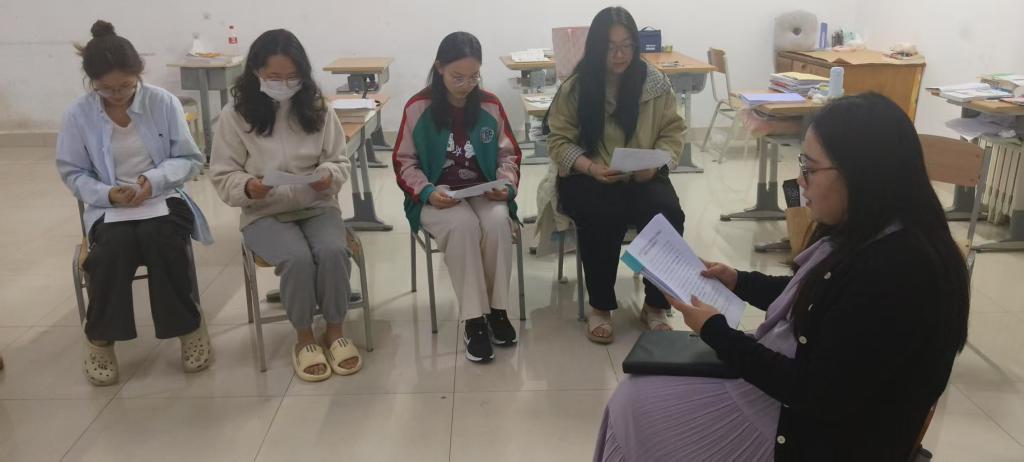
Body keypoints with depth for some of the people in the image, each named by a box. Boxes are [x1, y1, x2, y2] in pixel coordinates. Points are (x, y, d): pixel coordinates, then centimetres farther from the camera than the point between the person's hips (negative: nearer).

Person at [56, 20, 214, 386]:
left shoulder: (164, 102, -6)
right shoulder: (79, 115, -4)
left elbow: (190, 160, -3)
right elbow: (72, 172, 3)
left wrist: (155, 180, -21)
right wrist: (107, 194, -17)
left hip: (163, 198, 0)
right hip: (108, 206, 1)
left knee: (163, 239, -33)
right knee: (114, 247, -31)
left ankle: (190, 326, -11)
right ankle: (100, 337, -8)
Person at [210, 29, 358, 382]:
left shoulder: (318, 108, 0)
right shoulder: (235, 115, -5)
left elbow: (340, 160, 7)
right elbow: (223, 176, -1)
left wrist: (330, 175, -16)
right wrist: (248, 187, -23)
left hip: (318, 206, 2)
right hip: (264, 214, -2)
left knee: (333, 251, -28)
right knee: (297, 259, -30)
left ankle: (335, 331, -4)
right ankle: (304, 338, -5)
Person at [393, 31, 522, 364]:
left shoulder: (491, 106, 0)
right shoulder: (418, 108, -6)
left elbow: (509, 154, 9)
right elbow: (405, 161, -1)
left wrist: (507, 184, -11)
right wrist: (427, 192, -17)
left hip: (484, 192, 2)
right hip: (437, 197, -2)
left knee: (497, 222, -31)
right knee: (463, 225, -34)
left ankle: (497, 309, -12)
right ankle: (474, 321, -24)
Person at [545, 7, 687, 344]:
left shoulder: (655, 83, 1)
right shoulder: (575, 88, -3)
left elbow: (672, 132, 6)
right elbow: (559, 140, -1)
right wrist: (591, 167, -19)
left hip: (643, 176, 2)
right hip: (588, 178, -2)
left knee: (667, 214, -28)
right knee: (602, 217, -34)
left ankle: (655, 305, -7)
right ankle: (600, 307, -12)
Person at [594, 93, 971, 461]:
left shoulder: (896, 272, -32)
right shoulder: (871, 234, -2)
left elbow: (818, 395, -26)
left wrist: (715, 332, -19)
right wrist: (739, 281, 9)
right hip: (800, 394, 9)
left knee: (640, 407, -2)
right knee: (640, 394, 10)